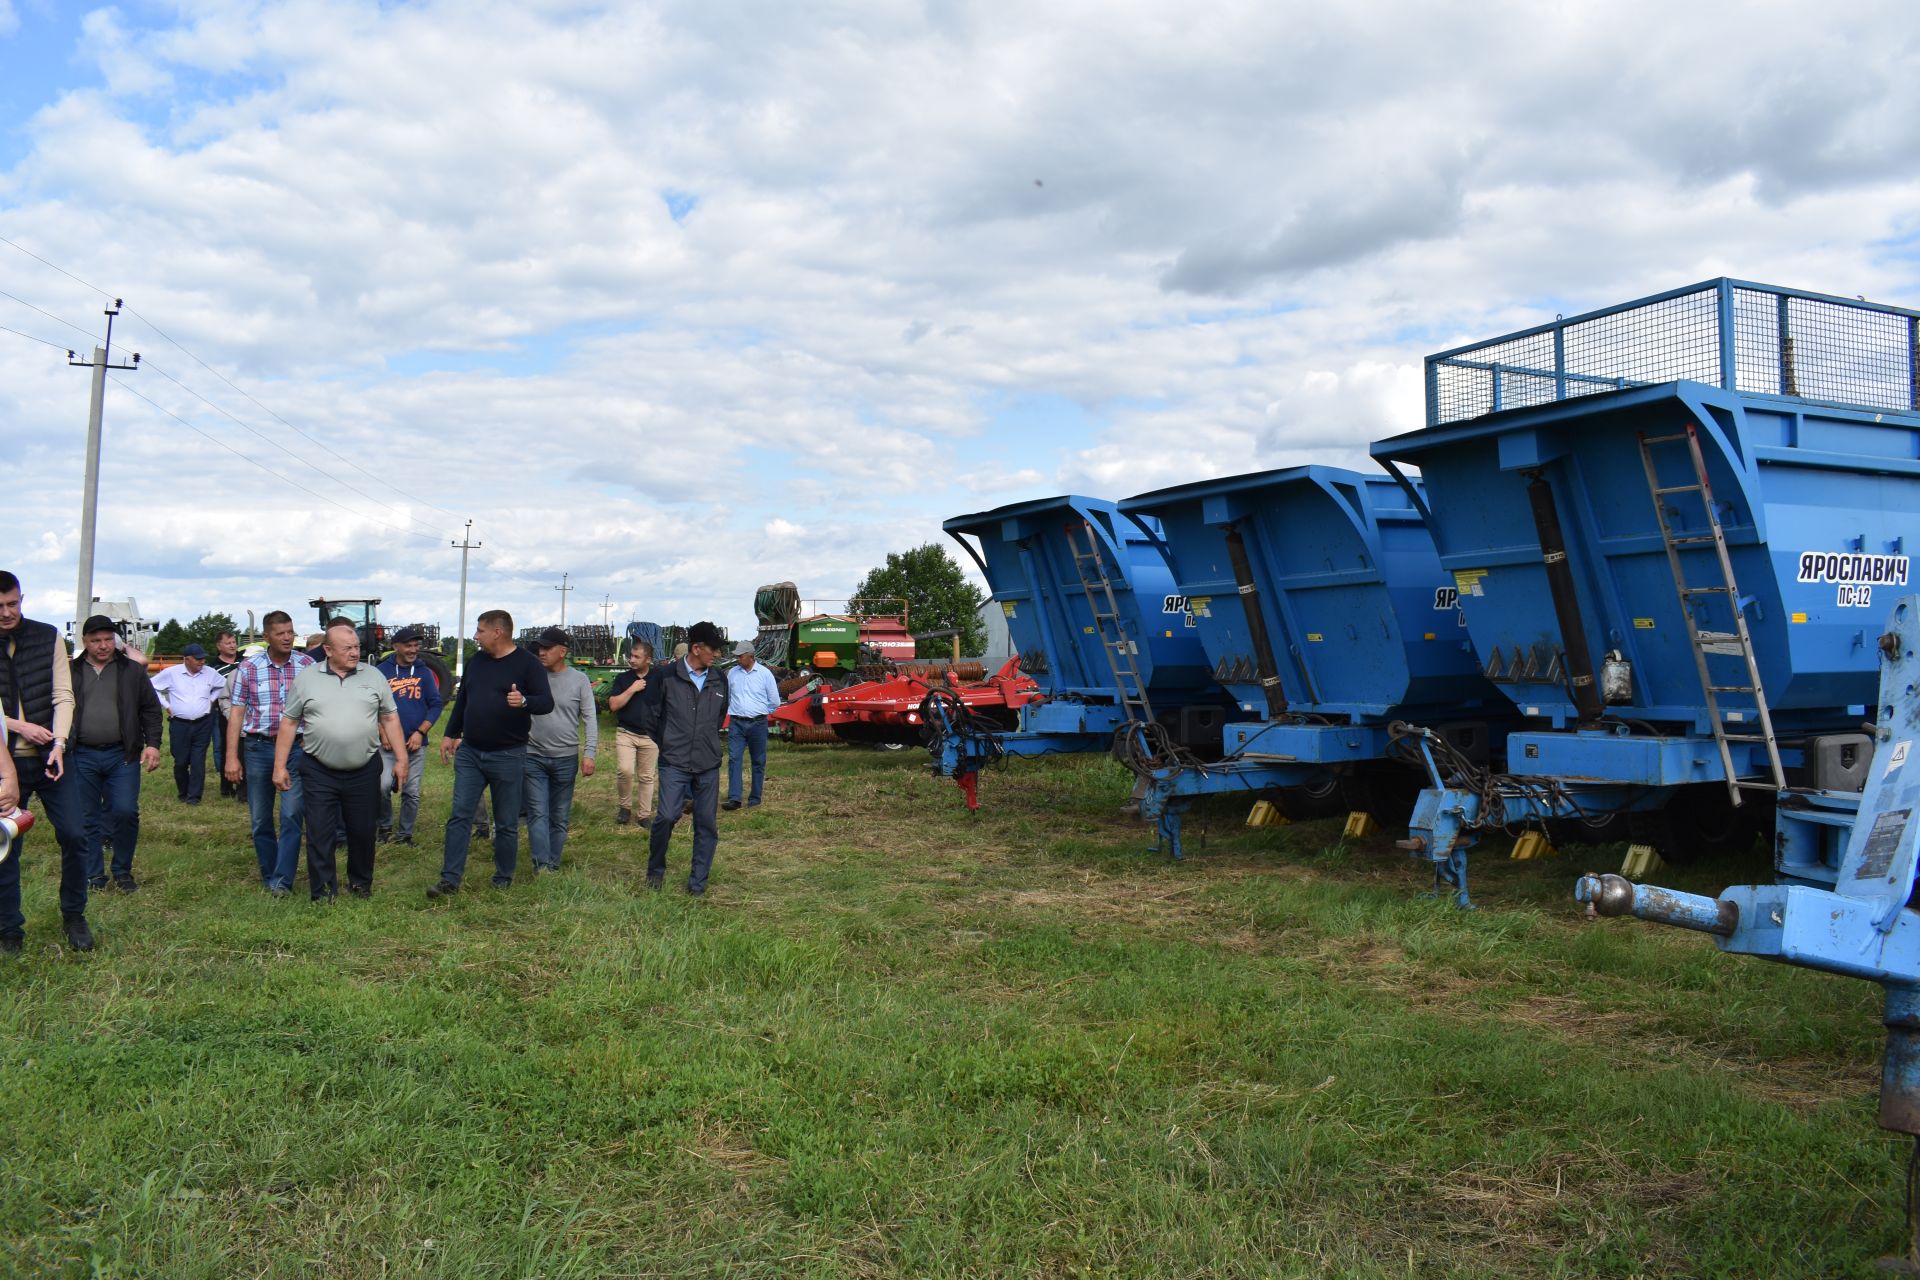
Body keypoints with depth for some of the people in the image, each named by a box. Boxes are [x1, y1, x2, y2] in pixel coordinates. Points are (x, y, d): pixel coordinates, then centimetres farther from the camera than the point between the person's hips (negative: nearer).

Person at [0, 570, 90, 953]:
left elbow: (63, 696, -2)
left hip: (49, 757, 1)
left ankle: (74, 915, 16)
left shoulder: (48, 637, 1)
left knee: (74, 834, -2)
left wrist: (59, 744, -14)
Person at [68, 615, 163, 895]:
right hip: (81, 757, 1)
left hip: (122, 755, -1)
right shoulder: (71, 672, 7)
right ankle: (94, 876, 16)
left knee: (125, 812, -8)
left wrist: (152, 743, -2)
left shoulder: (132, 671, 7)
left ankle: (123, 871, 10)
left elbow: (150, 709, 8)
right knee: (85, 818, 5)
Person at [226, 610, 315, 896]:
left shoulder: (308, 665, 1)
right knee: (260, 819, 9)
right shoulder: (248, 668, 2)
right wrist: (231, 757, -3)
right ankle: (269, 874, 24)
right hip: (258, 747, 1)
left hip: (297, 747, -1)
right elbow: (237, 713, 2)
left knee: (292, 815, -8)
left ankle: (282, 880, -4)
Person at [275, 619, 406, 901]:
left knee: (363, 831, 10)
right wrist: (279, 766, 1)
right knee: (320, 834, 1)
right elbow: (289, 723, 4)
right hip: (319, 772, -1)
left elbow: (390, 718, 7)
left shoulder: (373, 676, 4)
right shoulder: (306, 678, 1)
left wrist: (401, 759, 2)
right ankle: (323, 892, 11)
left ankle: (360, 882, 28)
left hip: (364, 771, 1)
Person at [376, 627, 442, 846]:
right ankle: (385, 826, 7)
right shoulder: (382, 671, 2)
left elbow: (435, 704, 4)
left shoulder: (424, 672, 6)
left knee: (412, 792, 5)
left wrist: (420, 732, -7)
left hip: (416, 744, 2)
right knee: (383, 785, -16)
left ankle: (405, 834, 19)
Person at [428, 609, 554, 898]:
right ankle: (450, 880, 4)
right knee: (459, 816, 1)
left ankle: (503, 880, 18)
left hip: (508, 756, -5)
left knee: (506, 824, 5)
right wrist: (450, 734, 21)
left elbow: (547, 702, -17)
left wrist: (524, 701, -37)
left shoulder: (527, 664, -9)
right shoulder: (476, 661, 10)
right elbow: (461, 700, 21)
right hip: (469, 752, 5)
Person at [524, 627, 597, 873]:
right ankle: (541, 864, -7)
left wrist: (589, 754, -8)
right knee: (537, 814, -5)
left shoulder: (579, 679, -1)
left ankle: (553, 866, 16)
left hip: (566, 759, 0)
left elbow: (590, 719, -1)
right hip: (534, 756, 0)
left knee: (560, 817, 8)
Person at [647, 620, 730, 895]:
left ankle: (698, 881, 16)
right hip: (674, 763, -4)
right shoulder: (668, 677, -5)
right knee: (667, 816, -14)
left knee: (707, 823, 4)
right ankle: (655, 869, 10)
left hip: (708, 766, 4)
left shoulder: (719, 682, 8)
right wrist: (666, 744, 5)